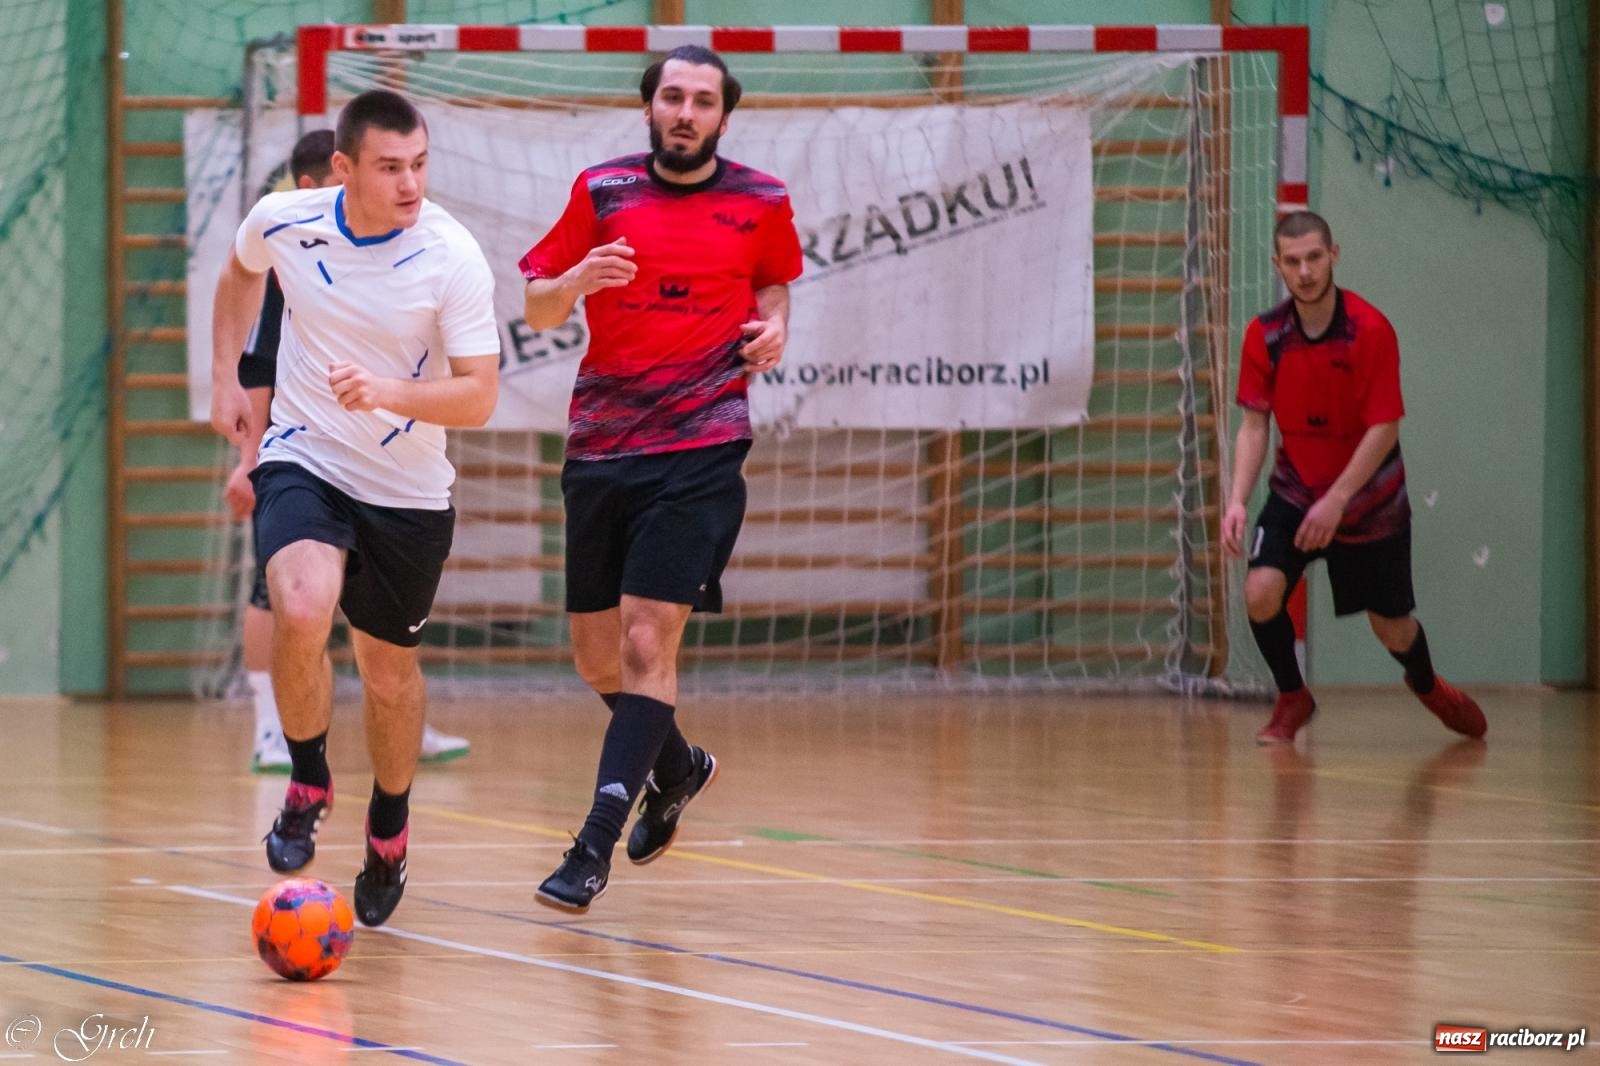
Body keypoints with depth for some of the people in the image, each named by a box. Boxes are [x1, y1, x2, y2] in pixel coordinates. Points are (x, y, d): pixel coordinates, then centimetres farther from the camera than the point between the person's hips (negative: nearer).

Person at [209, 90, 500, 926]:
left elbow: (478, 396, -19)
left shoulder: (453, 259, -19)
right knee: (301, 613, -28)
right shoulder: (283, 222, -11)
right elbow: (241, 271, 15)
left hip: (408, 491, 0)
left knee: (389, 672, 12)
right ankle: (307, 782, -2)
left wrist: (386, 393, -35)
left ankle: (388, 833, 40)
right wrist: (225, 378, 12)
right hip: (303, 461, 0)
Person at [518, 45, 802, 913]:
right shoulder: (602, 190, 5)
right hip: (600, 446, 3)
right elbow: (536, 310, 7)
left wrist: (775, 325, 1)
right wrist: (577, 279, -14)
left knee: (648, 642, -15)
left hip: (700, 450, -3)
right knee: (595, 654, 10)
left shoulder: (761, 203, 3)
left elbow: (775, 281, 23)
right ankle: (676, 767, 40)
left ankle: (595, 845, -15)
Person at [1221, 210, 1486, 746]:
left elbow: (1384, 429, -21)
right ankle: (1292, 700, 5)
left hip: (1370, 501, -2)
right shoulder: (1265, 335, -10)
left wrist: (1336, 501, -28)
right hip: (1296, 492, 2)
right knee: (1261, 591, -20)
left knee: (1392, 629, 9)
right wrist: (1237, 500, -20)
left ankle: (1427, 687, 45)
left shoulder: (1370, 330, -21)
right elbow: (1254, 425, -5)